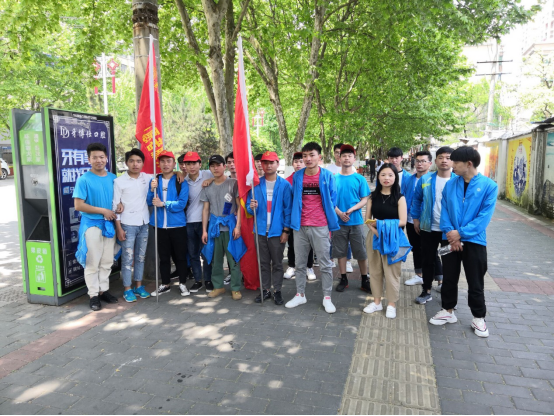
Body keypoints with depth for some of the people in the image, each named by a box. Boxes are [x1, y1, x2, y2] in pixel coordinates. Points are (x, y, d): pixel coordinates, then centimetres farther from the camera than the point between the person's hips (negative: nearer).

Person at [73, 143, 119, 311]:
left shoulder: (113, 178, 6)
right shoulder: (84, 179, -9)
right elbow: (78, 205, -13)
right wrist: (103, 211, -13)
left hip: (109, 224, 5)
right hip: (91, 224, -4)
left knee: (107, 261, 11)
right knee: (92, 262, 1)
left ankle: (104, 290, 24)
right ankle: (94, 295, 12)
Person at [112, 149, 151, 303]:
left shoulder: (147, 178, 3)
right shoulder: (119, 181, -7)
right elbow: (115, 206, -6)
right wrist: (118, 228, -10)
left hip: (144, 224, 4)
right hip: (128, 225, -4)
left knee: (141, 257, 13)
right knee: (128, 258, 2)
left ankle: (139, 286, 25)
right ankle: (128, 289, 14)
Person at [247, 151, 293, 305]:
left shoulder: (285, 185, -3)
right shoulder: (256, 184, 5)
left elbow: (288, 209, -4)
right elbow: (249, 206, 7)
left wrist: (286, 230, -8)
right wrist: (252, 207, -17)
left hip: (277, 230, -2)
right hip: (261, 230, 3)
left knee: (277, 263, 8)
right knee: (263, 262, 12)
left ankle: (277, 291, 19)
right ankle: (266, 290, 24)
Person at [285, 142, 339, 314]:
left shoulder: (327, 175, -3)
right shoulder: (297, 176, 4)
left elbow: (332, 199, 3)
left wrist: (329, 219, 3)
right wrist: (295, 218, 6)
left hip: (320, 226, -3)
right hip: (300, 226, 3)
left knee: (325, 264, 4)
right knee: (300, 263, 12)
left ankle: (327, 297, 16)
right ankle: (300, 295, 26)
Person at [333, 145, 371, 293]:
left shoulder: (360, 179, 1)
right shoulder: (334, 178, 3)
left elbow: (365, 199, -1)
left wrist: (352, 209, -17)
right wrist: (339, 212, -13)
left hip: (356, 221, -1)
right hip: (339, 221, 1)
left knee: (361, 252, 4)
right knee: (340, 251, 8)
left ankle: (365, 280, 18)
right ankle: (343, 279, 21)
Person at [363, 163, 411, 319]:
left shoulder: (399, 198, -4)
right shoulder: (373, 196, 5)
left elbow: (402, 221, -10)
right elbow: (367, 219, 4)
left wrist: (383, 224, -17)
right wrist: (375, 229, -16)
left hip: (393, 238, -3)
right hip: (374, 237, 4)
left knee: (391, 271, 2)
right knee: (375, 270, 10)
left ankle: (392, 304, 16)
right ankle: (377, 301, 23)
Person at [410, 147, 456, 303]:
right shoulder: (425, 179, -1)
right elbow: (417, 199, 8)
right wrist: (416, 218, 4)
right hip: (428, 227, 2)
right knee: (427, 259, 10)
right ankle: (427, 291, 24)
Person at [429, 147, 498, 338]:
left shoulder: (489, 185, -9)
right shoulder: (450, 184, 2)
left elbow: (485, 216, -14)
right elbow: (444, 210, 0)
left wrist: (461, 233, -17)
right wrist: (450, 232, -14)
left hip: (474, 241, -3)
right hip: (450, 239, 3)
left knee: (475, 283, 7)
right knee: (449, 278, 13)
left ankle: (479, 318, 25)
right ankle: (448, 311, 30)